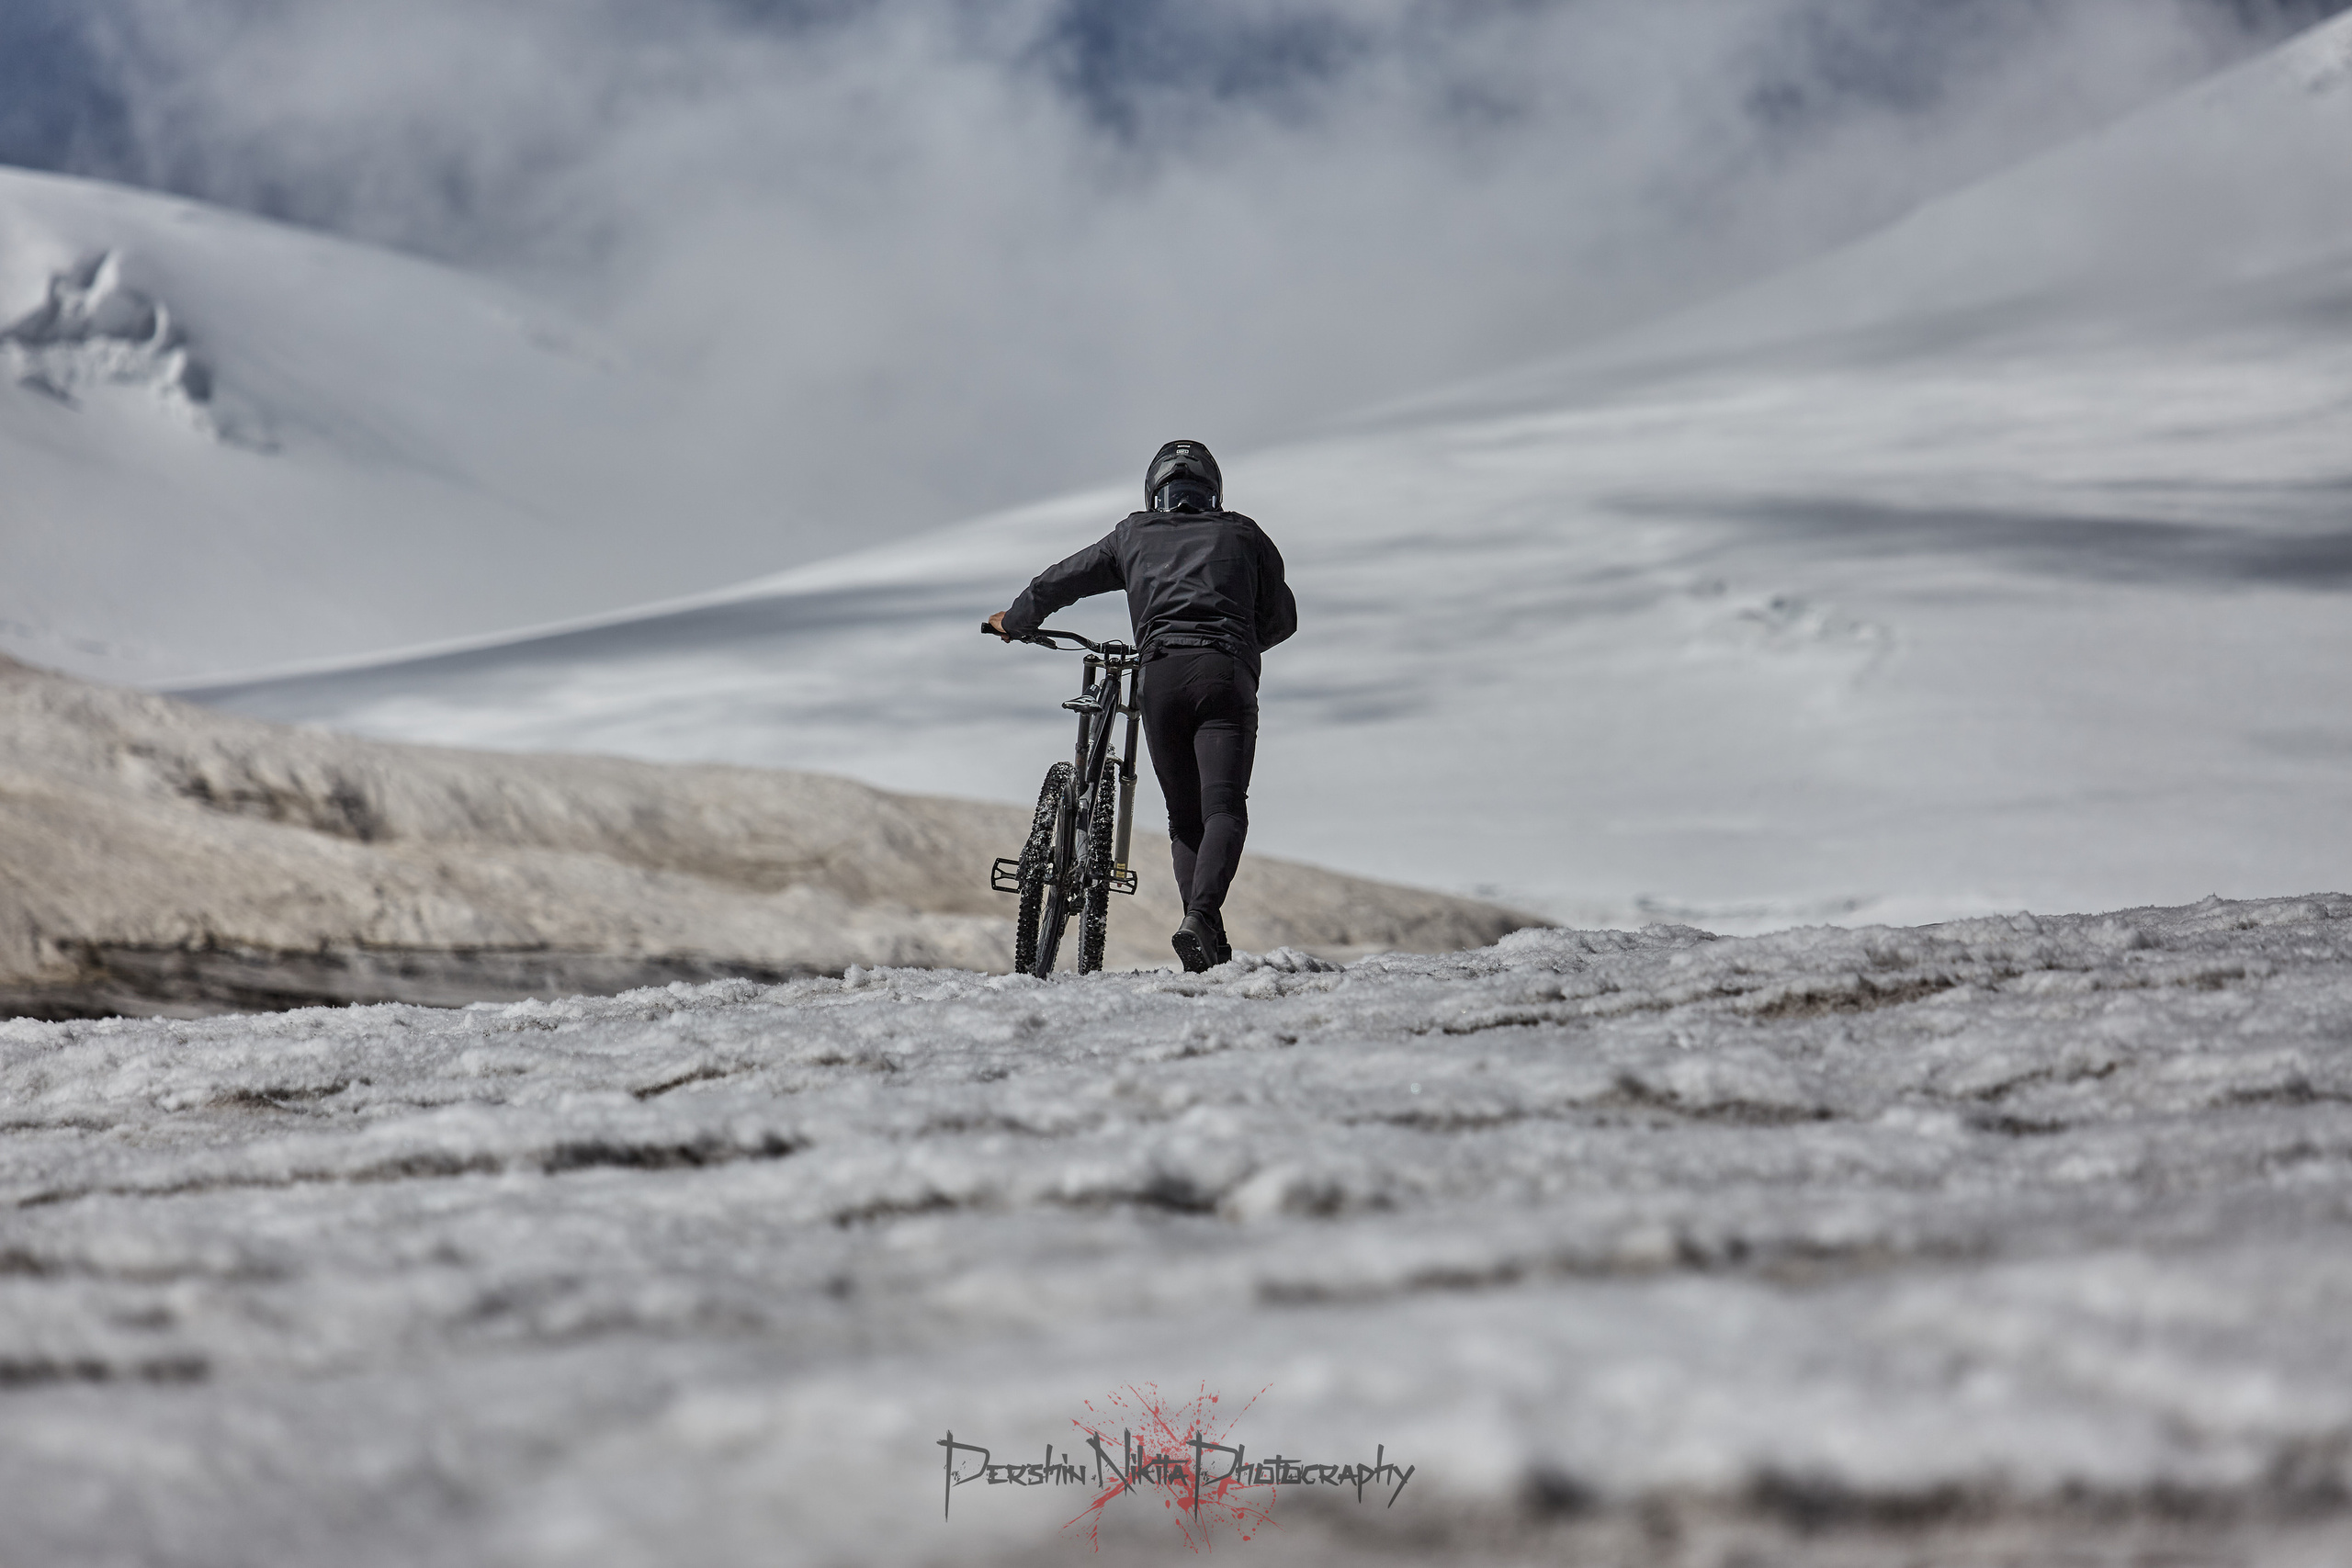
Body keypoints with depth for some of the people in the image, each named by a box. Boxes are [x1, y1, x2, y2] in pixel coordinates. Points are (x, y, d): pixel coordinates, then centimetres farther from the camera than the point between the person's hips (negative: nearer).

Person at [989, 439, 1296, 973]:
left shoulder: (1134, 535, 24)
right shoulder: (1244, 535, 24)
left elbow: (1057, 583, 29)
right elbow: (1282, 619, 31)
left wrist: (1014, 621, 48)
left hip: (1160, 673, 1)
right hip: (1228, 674, -1)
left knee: (1184, 816, 9)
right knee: (1224, 808, -10)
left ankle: (1210, 944, -5)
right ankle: (1200, 919, -33)